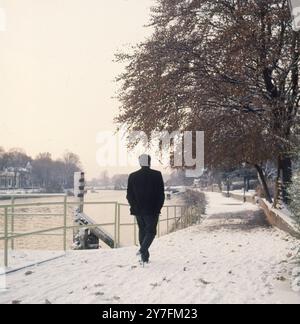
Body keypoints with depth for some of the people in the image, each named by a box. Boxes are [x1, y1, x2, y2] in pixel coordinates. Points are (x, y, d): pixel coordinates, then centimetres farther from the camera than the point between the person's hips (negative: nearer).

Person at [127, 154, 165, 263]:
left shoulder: (133, 176, 1)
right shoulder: (157, 175, -7)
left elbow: (129, 195, 4)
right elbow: (161, 194, -6)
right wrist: (158, 208, 1)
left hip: (138, 210, 3)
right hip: (152, 210, -3)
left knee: (142, 231, 16)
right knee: (151, 231, 5)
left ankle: (145, 256, 18)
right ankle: (143, 250, -18)